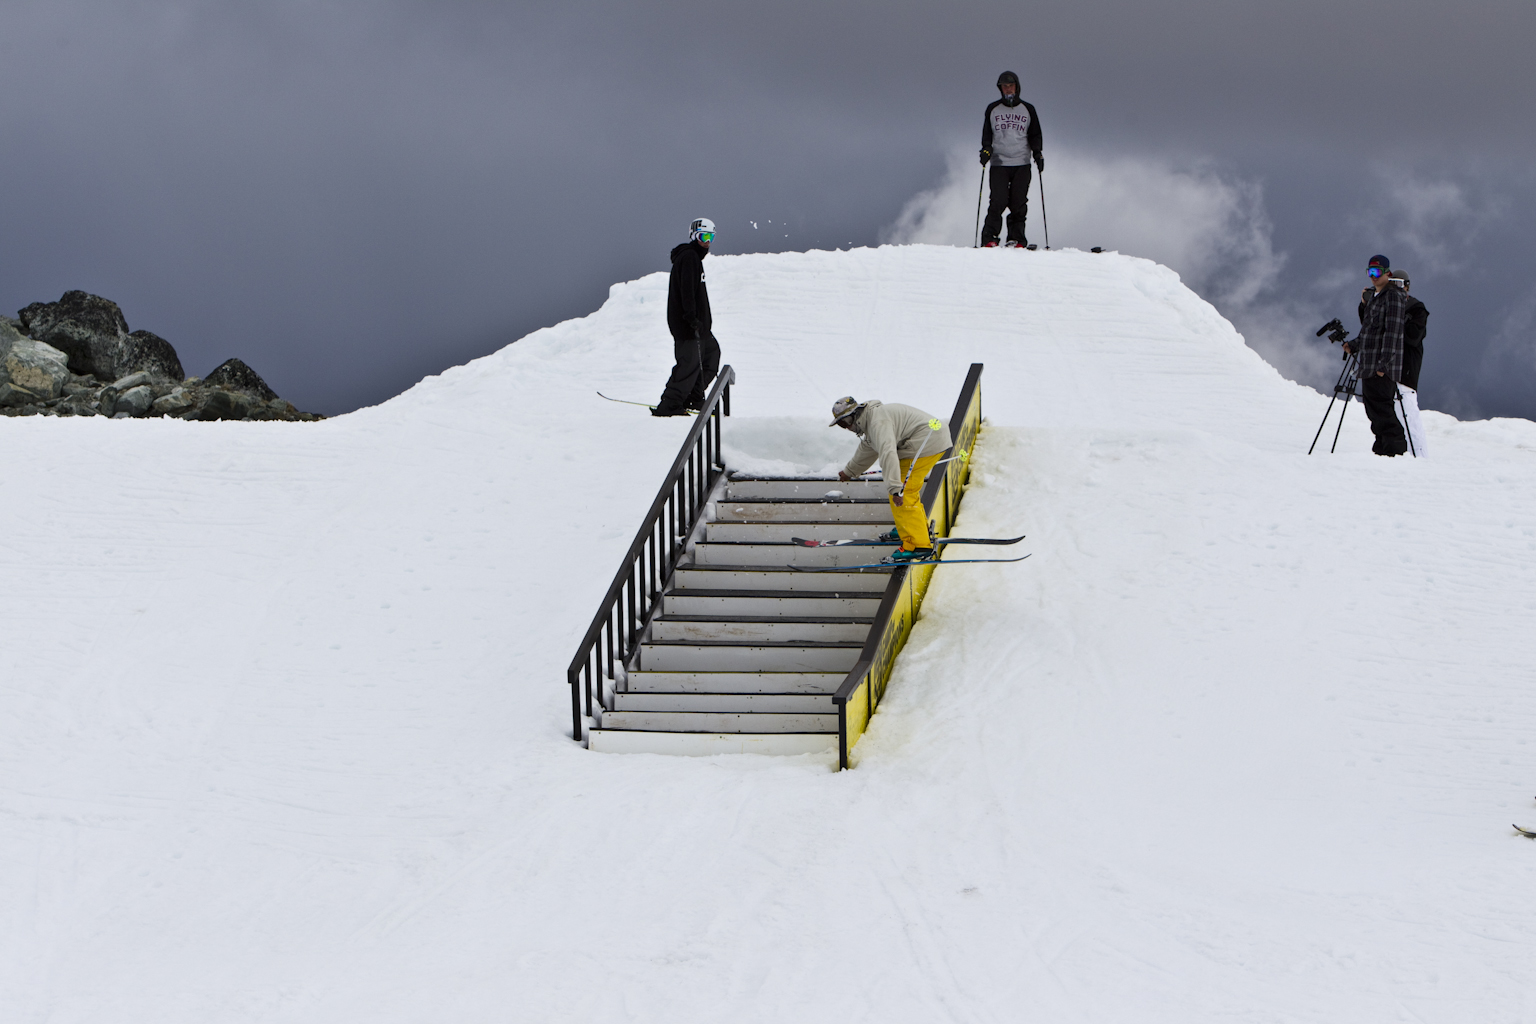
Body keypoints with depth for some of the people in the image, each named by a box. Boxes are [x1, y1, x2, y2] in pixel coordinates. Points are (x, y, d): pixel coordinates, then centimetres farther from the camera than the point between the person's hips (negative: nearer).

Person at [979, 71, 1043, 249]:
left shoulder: (1028, 109, 12)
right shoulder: (992, 109, 11)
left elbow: (1035, 135, 16)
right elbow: (986, 134, 14)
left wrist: (1037, 153, 0)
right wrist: (986, 150, -4)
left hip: (1022, 164, 1)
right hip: (999, 163, -1)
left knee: (1018, 204, -4)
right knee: (998, 202, -12)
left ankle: (1016, 239, 2)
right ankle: (989, 239, -9)